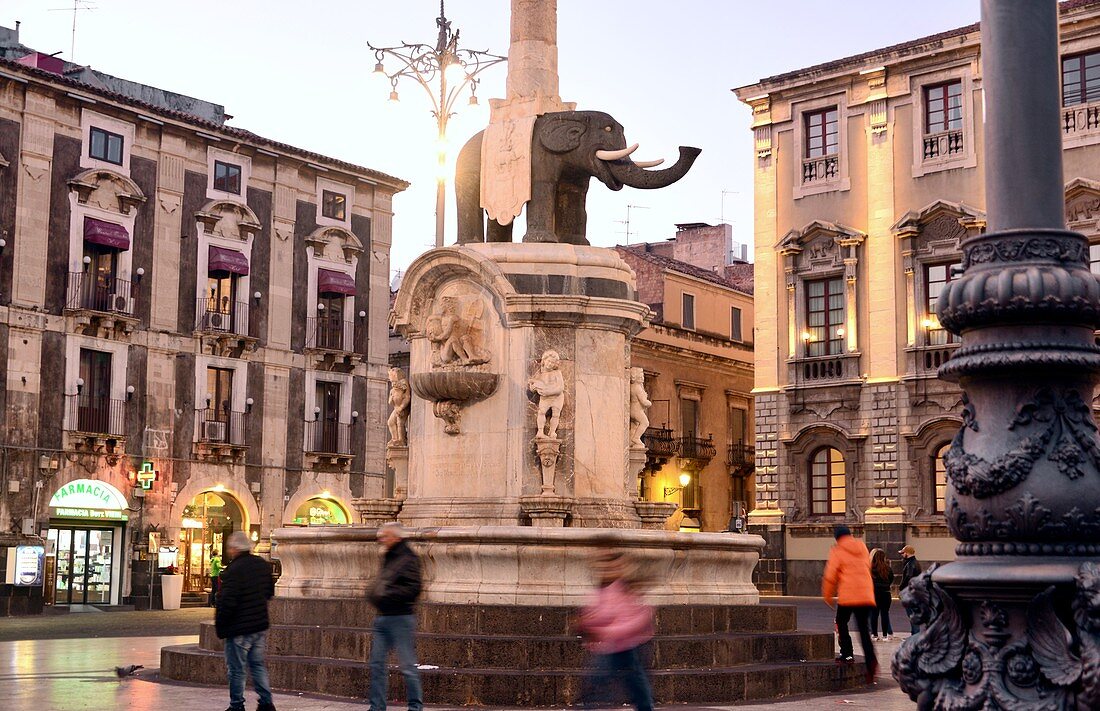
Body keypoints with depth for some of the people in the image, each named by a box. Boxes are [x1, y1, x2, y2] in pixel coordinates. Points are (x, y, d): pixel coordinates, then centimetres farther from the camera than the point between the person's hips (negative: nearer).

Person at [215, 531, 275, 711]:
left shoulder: (233, 570, -20)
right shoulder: (263, 565, 4)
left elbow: (226, 602, -21)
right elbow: (270, 592, 17)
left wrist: (220, 626, -8)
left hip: (239, 628, -7)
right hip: (261, 626, 7)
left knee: (236, 669, 4)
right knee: (258, 664, 18)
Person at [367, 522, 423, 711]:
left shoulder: (408, 558, -12)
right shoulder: (388, 558, 15)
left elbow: (413, 589, -21)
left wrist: (387, 596, -24)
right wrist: (375, 595, 4)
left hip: (400, 619, -9)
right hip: (382, 618, 9)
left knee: (407, 665, -1)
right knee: (376, 664, 8)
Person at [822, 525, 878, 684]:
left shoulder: (837, 551, -2)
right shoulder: (862, 547, 13)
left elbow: (830, 576, -3)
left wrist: (827, 596, 9)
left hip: (847, 596, -4)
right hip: (866, 596, 4)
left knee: (841, 623, 17)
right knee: (864, 629, 7)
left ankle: (847, 653, 5)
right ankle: (871, 660, -8)